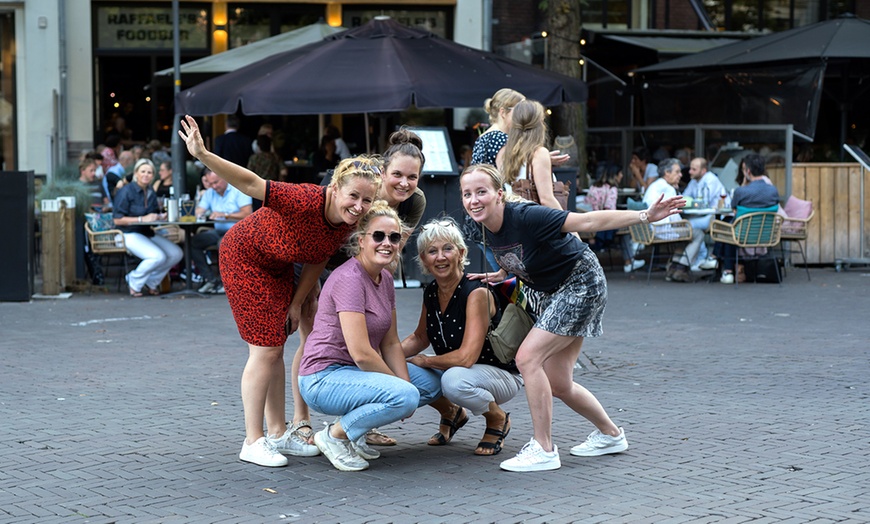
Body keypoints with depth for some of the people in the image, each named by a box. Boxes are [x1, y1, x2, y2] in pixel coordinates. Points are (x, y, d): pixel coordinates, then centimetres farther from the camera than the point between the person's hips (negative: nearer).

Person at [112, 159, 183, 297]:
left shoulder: (151, 193, 13)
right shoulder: (126, 192, -9)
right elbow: (117, 220, -14)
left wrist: (160, 217, 0)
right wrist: (142, 219, -19)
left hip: (148, 233, 8)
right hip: (130, 235, -8)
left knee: (176, 254, -10)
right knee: (158, 256, -29)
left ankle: (151, 282, 8)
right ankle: (134, 282, -4)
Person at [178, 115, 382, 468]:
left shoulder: (347, 224, -16)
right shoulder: (308, 201, -38)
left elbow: (317, 260, 0)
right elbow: (250, 184, -42)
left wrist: (296, 303, 3)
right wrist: (203, 156, -52)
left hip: (278, 267, 8)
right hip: (245, 257, -8)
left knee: (275, 348, 15)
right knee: (264, 349, -8)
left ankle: (277, 433, 26)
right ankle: (253, 442, 0)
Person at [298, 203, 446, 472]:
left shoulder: (385, 278, 8)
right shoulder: (349, 279, -21)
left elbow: (391, 343, 10)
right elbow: (361, 353, -25)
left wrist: (406, 386, -5)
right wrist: (401, 387, -13)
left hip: (357, 372, 10)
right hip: (324, 378, -10)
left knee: (432, 383, 12)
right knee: (404, 396, -30)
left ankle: (353, 431, 10)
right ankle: (335, 435, -8)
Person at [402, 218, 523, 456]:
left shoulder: (477, 292, -24)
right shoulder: (431, 292, -2)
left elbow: (466, 357, -30)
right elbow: (420, 338, 14)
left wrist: (424, 361, -16)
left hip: (503, 374, -7)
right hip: (452, 370, 7)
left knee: (454, 380, -37)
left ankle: (498, 419, -6)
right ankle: (450, 414, 14)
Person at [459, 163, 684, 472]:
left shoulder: (525, 217, -27)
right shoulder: (491, 231, -3)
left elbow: (587, 221, -29)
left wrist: (644, 216, -34)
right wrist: (498, 278, 9)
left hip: (581, 284, -9)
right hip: (551, 293, 9)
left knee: (528, 357, -20)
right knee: (557, 385, 9)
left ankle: (543, 450, -12)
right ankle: (611, 435, 33)